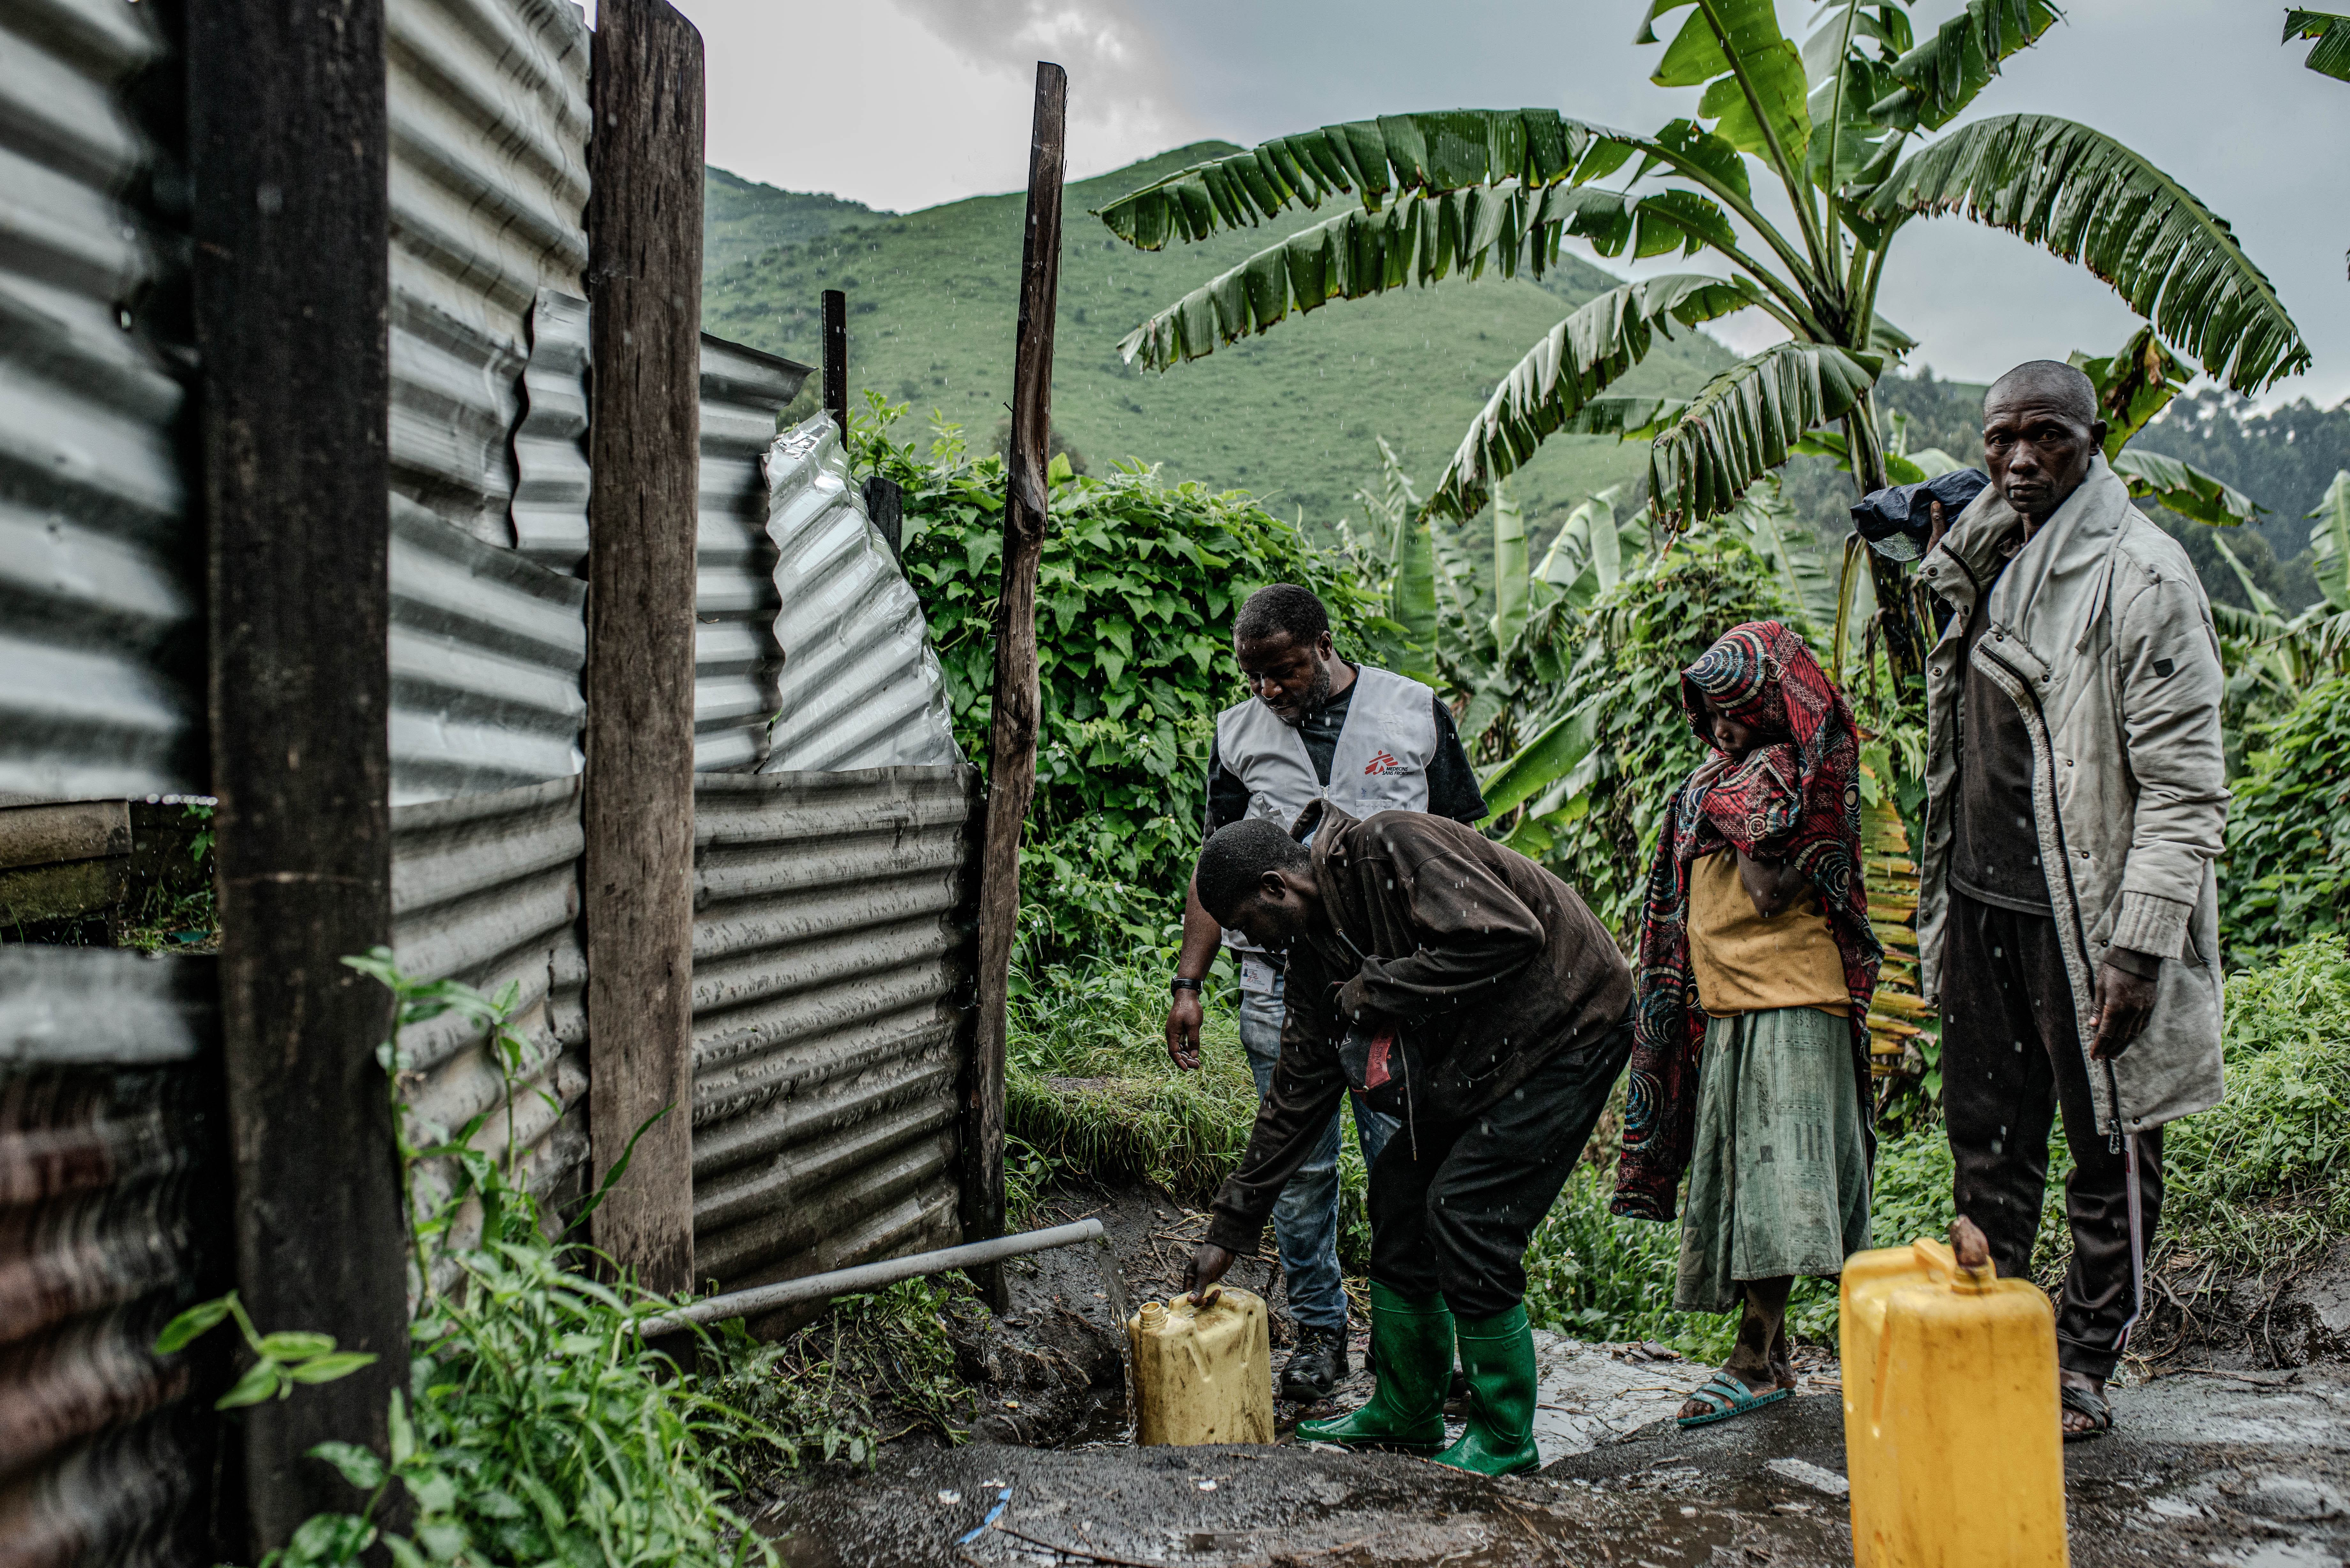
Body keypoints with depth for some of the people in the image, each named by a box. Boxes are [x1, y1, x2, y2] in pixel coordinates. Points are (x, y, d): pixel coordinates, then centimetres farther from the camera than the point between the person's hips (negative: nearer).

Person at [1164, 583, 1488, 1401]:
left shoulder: (1415, 712, 3)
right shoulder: (1238, 733, 8)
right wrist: (1188, 983, 7)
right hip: (1279, 980, 2)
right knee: (1300, 1163, 5)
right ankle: (1319, 1328, 18)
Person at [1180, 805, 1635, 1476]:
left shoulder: (1389, 847, -23)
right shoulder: (1316, 944, 4)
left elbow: (1507, 936, -33)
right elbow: (1298, 1094, 9)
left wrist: (1379, 989, -22)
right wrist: (1230, 1230, 9)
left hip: (1570, 1029, -9)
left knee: (1466, 1209, -13)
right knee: (1402, 1184, 7)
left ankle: (1504, 1442, 3)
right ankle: (1406, 1414, 22)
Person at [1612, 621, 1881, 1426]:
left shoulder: (1803, 779, -5)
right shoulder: (1718, 780, 16)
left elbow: (1772, 893, -17)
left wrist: (1738, 818, -8)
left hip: (1789, 999, -8)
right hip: (1724, 1002, 8)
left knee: (1773, 1169, -9)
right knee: (1736, 1170, 8)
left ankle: (1753, 1360, -8)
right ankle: (1774, 1353, 15)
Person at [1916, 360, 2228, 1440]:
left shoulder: (2141, 576, -12)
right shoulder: (1980, 560, 10)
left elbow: (2185, 783, -15)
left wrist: (2141, 947, -21)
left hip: (2083, 908, -7)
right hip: (1979, 895, 7)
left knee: (2107, 1141, 8)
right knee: (1986, 1131, 15)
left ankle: (2083, 1367, 22)